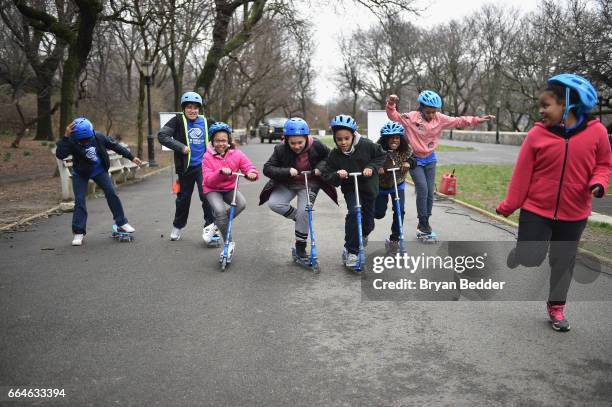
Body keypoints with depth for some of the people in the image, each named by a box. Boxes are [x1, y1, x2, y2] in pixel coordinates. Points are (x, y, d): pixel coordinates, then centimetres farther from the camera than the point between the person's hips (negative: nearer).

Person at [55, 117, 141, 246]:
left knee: (111, 193, -7)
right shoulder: (72, 143, -25)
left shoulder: (99, 137, -19)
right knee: (79, 200, -8)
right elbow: (60, 155, -39)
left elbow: (115, 146, -5)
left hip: (99, 170, 2)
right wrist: (65, 137, -48)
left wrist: (131, 157, -1)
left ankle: (122, 223, 5)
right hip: (80, 174, -2)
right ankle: (78, 232, 0)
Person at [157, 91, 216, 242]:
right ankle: (178, 226, 34)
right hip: (185, 167, -1)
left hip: (203, 165, 1)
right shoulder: (178, 120, -8)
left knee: (206, 194, -14)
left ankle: (210, 224, 2)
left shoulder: (205, 122, 2)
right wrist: (181, 147, -23)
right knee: (183, 197, 13)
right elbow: (162, 136, -17)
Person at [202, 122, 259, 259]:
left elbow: (250, 167, -13)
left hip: (229, 188, 2)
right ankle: (229, 243, -9)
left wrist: (251, 174, -38)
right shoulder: (208, 156, -12)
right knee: (220, 210, -28)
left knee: (241, 203, -26)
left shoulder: (236, 154, -9)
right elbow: (207, 180, -19)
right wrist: (220, 172, -37)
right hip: (212, 190, -2)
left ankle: (217, 224, -1)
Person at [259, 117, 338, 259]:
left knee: (304, 212, -16)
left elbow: (329, 156, 0)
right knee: (273, 203, -21)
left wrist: (320, 167, -19)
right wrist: (287, 171, -35)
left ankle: (300, 246, 5)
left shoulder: (315, 146, -19)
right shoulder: (281, 149, -20)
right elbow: (267, 168, -21)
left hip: (309, 184, -1)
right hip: (287, 184, 2)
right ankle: (300, 218, 4)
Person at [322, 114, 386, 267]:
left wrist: (372, 167, -19)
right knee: (353, 213, -27)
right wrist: (337, 175, -33)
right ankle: (351, 251, -16)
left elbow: (381, 155, -3)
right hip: (350, 189, -1)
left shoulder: (366, 145, -18)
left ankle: (362, 235, 51)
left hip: (368, 188, 1)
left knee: (368, 222, 13)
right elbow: (327, 176, -12)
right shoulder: (334, 155, -16)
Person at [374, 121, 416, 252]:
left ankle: (394, 239, 8)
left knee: (399, 210, -10)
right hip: (380, 186, -2)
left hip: (398, 185, 2)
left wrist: (409, 162, -26)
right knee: (379, 214, 1)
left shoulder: (406, 149, -17)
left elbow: (414, 159, -3)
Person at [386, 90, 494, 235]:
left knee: (430, 192, 6)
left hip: (430, 160, 4)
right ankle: (422, 223, 1)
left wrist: (478, 120, -5)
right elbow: (393, 116, -17)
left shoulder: (440, 119, -5)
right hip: (415, 160, -4)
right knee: (422, 190, -13)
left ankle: (426, 221, 22)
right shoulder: (411, 117, -15)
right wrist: (391, 104, -35)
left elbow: (458, 121, 0)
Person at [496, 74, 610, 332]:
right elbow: (522, 173, -4)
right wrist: (508, 206, -1)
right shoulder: (537, 134, -8)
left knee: (563, 261, 12)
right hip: (536, 210, -1)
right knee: (528, 257, -4)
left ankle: (556, 306, 30)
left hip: (574, 214, 2)